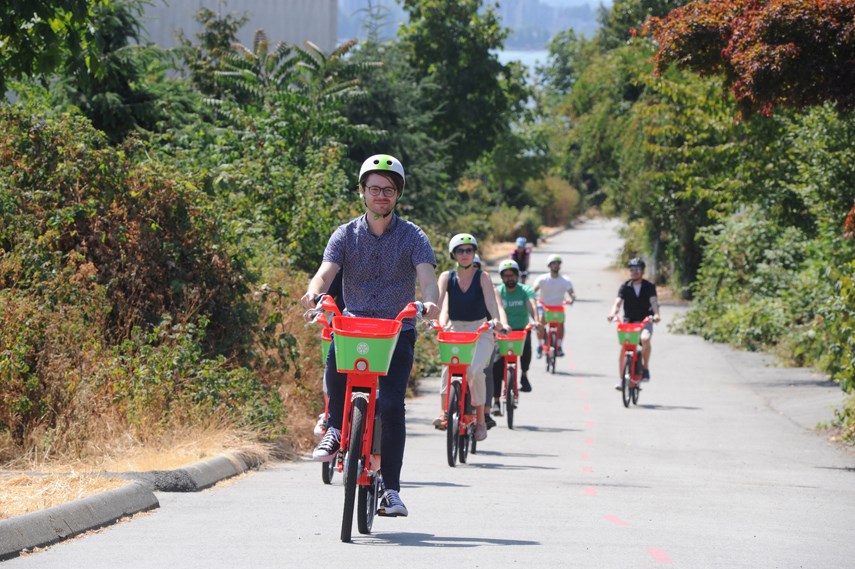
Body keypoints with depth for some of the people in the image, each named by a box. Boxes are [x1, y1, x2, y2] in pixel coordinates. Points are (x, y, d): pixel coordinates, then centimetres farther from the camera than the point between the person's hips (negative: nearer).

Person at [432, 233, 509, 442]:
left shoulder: (482, 277, -3)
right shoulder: (447, 277, 1)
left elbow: (491, 302, -17)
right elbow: (439, 302, -13)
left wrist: (499, 321, -36)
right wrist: (440, 322, -33)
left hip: (480, 331, -2)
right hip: (454, 330, 2)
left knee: (475, 370, -23)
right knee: (448, 366, -25)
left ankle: (480, 419, -10)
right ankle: (443, 412, -23)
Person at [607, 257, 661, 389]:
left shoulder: (649, 286, 1)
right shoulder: (625, 287, 3)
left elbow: (653, 301, -14)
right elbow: (618, 302, -10)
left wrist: (656, 314, -35)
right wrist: (613, 313, -31)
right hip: (628, 321, 2)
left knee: (645, 339, -33)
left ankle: (645, 368, -17)